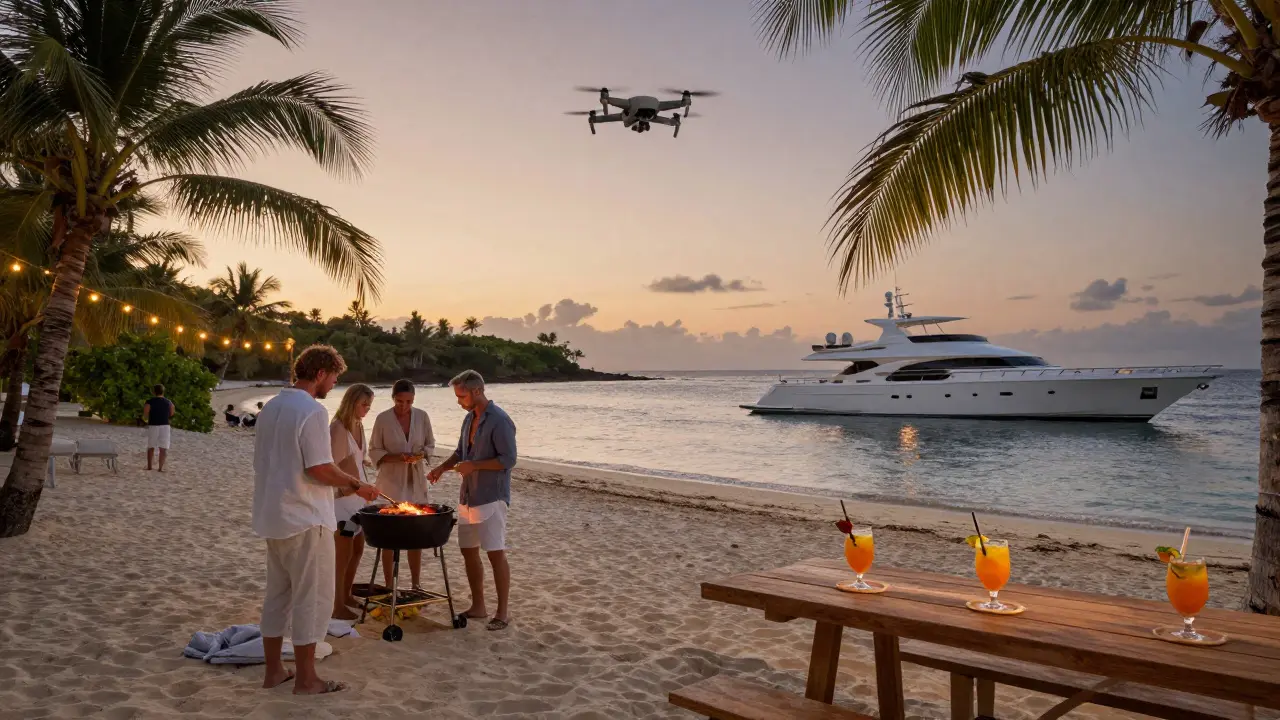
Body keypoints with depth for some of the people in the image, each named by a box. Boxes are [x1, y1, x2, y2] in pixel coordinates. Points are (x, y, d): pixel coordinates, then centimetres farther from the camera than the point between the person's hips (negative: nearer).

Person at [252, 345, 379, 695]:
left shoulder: (271, 408, 10)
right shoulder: (312, 411, -18)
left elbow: (262, 462, 16)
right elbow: (320, 469, -22)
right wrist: (357, 485, -8)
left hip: (272, 518, 9)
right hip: (305, 520, -9)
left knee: (277, 594, 16)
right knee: (312, 598, 2)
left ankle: (273, 670, 25)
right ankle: (306, 679, 10)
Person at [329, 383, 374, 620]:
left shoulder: (359, 425, 9)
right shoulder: (338, 428, -17)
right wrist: (345, 487, -23)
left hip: (357, 496, 9)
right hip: (342, 497, -9)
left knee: (358, 548, 16)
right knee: (343, 553, -2)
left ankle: (347, 595, 31)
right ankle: (338, 606, 9)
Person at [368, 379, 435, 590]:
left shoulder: (422, 416, -2)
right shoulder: (383, 419, -8)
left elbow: (430, 444, 9)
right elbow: (374, 452, -2)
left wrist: (421, 454, -12)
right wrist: (396, 457, -19)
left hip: (416, 481, 3)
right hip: (391, 482, -2)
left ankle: (416, 584, 20)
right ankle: (388, 585, 14)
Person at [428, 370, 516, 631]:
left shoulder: (499, 420, -14)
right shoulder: (469, 418, 12)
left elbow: (508, 459, -18)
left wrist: (473, 465, -18)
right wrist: (443, 467, 7)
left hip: (491, 497, -9)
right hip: (468, 497, 9)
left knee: (496, 553, -4)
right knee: (469, 551, 12)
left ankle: (503, 611, 6)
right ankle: (478, 606, 25)